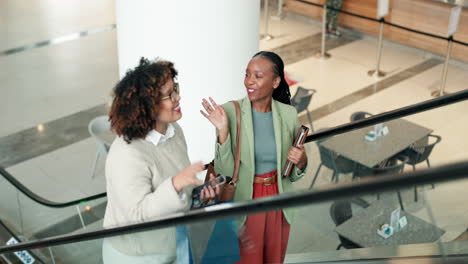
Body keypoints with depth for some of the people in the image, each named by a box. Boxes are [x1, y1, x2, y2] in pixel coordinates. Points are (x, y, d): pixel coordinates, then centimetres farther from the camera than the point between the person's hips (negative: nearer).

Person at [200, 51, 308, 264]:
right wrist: (222, 131, -26)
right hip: (245, 204, -3)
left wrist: (301, 162, -15)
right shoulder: (230, 111, -13)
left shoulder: (288, 114, -4)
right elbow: (225, 170, -16)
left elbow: (292, 174, 6)